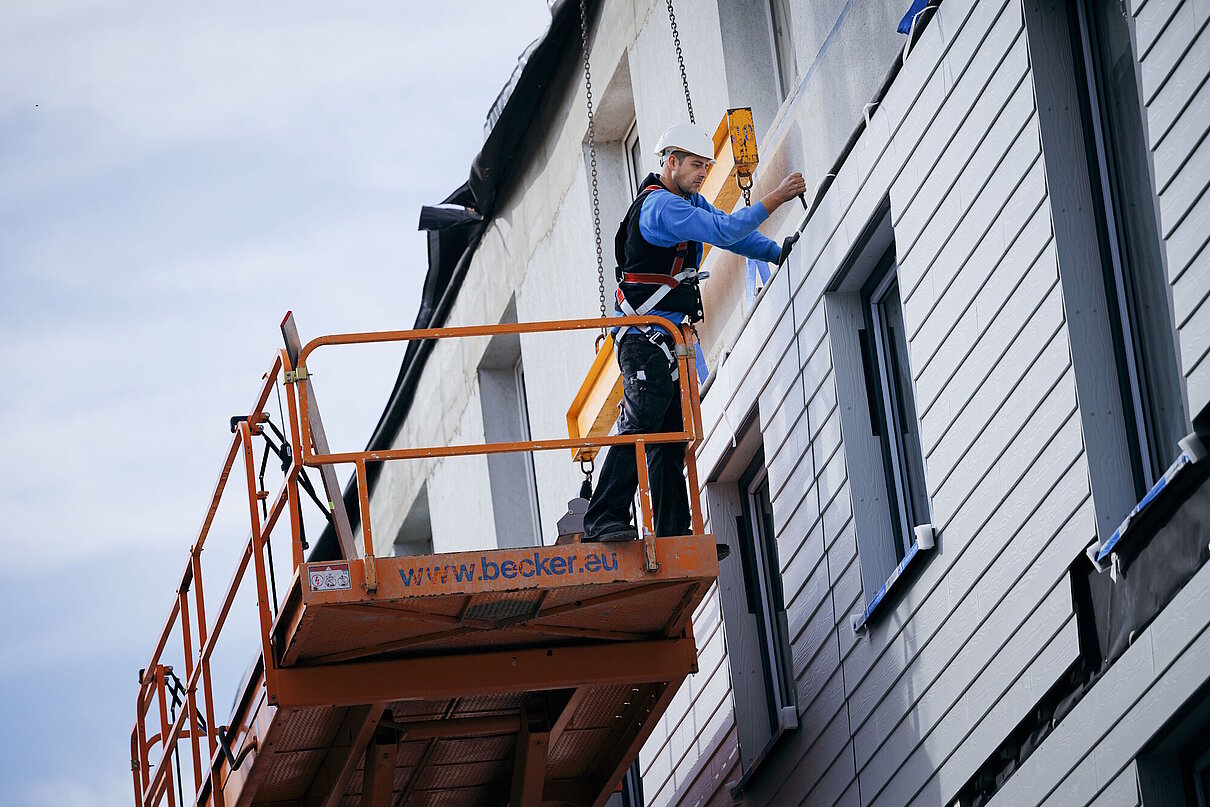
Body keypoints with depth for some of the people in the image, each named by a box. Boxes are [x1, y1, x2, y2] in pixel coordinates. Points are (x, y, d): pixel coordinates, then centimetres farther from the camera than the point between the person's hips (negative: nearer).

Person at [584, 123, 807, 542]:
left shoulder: (689, 201, 17)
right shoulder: (661, 206, -15)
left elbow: (730, 230, 17)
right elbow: (724, 231, -23)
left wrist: (778, 252, 1)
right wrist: (775, 199, -21)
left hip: (670, 335, 10)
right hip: (645, 338, -10)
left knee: (671, 434, 6)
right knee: (641, 424, -21)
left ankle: (674, 532, 4)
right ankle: (603, 519, -27)